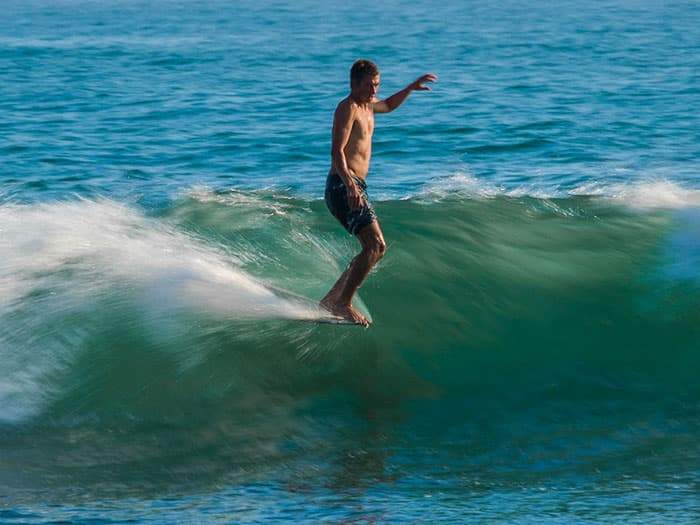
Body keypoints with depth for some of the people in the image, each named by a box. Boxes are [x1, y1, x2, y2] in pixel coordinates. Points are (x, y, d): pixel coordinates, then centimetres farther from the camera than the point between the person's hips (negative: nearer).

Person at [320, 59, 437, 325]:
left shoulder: (366, 105, 19)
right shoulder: (348, 107, -10)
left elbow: (388, 105, 45)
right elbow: (337, 151, -22)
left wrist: (411, 88, 34)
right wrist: (350, 184, -36)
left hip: (354, 187, 10)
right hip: (343, 185, -10)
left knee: (375, 248, 13)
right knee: (375, 245, -20)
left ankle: (331, 299, 13)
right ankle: (343, 303, -21)